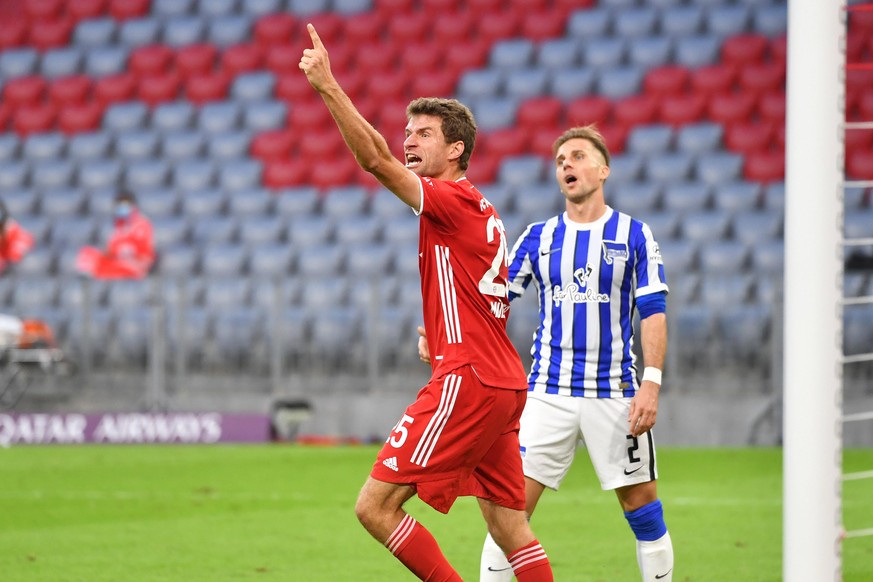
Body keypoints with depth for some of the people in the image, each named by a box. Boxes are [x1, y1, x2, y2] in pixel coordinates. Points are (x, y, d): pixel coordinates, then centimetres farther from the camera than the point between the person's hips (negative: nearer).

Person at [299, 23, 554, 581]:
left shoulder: (456, 201, -9)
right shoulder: (482, 212, 18)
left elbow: (375, 159, -21)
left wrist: (328, 86, -27)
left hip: (468, 380, -10)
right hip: (503, 383, 10)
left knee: (376, 506, -10)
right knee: (508, 523, 10)